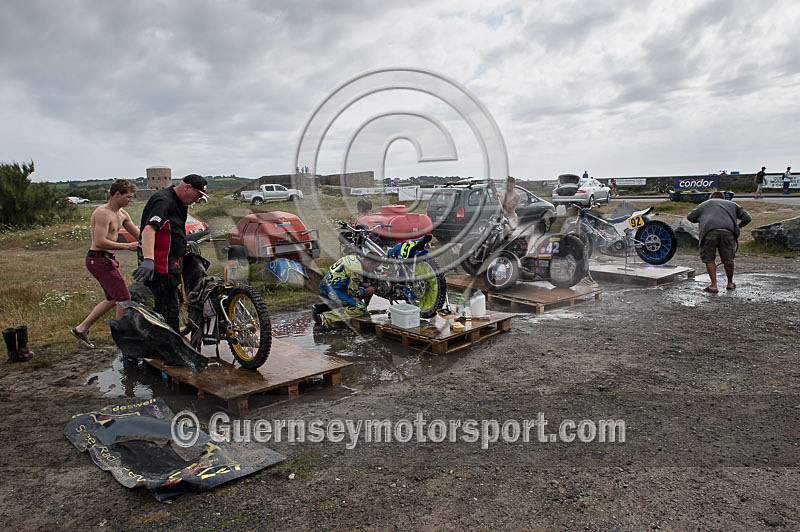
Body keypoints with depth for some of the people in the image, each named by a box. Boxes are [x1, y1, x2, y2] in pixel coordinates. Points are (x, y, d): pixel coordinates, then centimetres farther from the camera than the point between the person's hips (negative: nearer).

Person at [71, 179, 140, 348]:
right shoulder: (103, 213, -17)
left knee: (113, 299, 16)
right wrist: (127, 246, -23)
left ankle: (81, 328, 24)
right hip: (99, 259, -10)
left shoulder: (121, 214, 12)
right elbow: (100, 242, -25)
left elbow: (138, 234, 17)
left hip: (107, 259, 10)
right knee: (124, 298, -8)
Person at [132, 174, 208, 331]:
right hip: (161, 269, -11)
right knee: (168, 313, -9)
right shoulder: (164, 201, -18)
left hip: (170, 267, 11)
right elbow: (149, 229, -34)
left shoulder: (178, 202, 14)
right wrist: (148, 260, -46)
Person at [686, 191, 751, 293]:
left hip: (709, 232, -2)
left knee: (709, 259, 11)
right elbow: (747, 218, 24)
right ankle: (730, 283, 33)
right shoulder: (732, 204, 32)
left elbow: (690, 217, 26)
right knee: (728, 260, 15)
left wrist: (701, 220, 45)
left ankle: (713, 285, 8)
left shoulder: (705, 203, 29)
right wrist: (737, 226, 42)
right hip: (728, 232, 2)